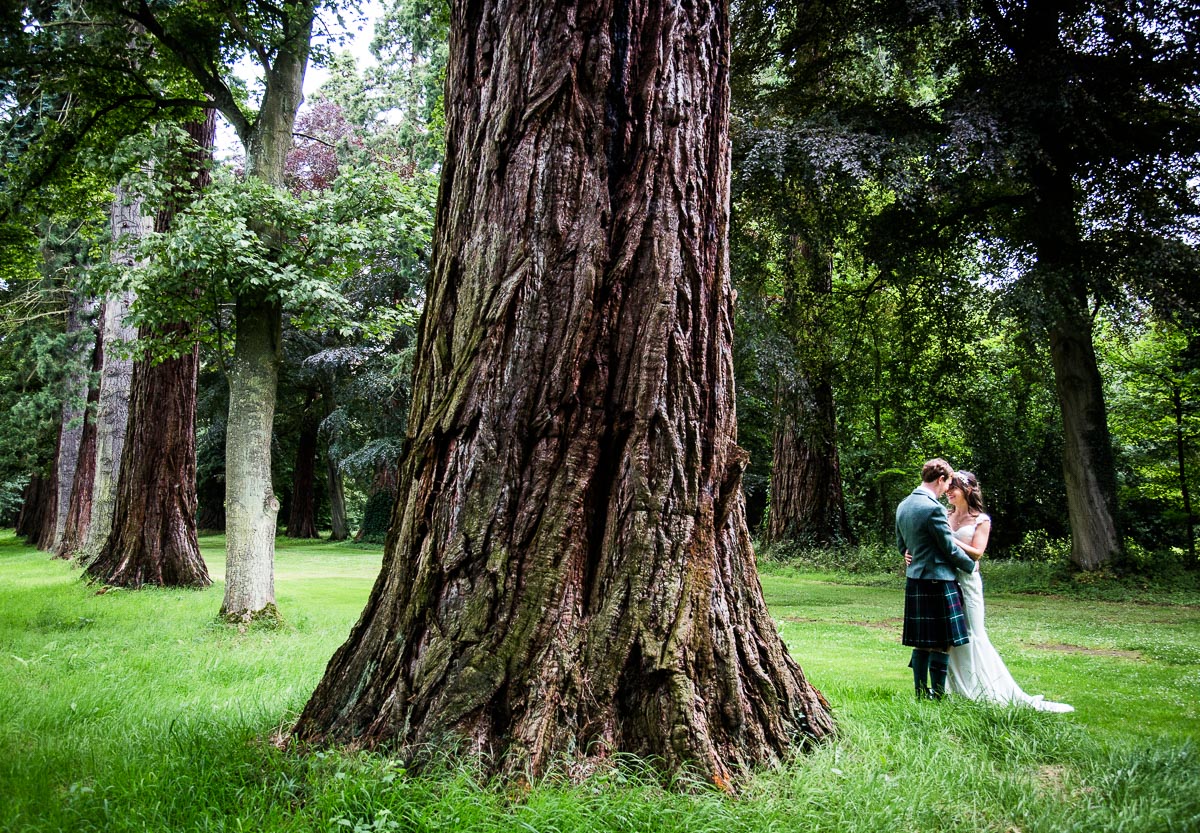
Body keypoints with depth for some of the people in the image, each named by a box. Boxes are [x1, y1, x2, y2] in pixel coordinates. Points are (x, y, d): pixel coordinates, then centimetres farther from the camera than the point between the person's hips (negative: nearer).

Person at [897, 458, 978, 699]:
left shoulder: (903, 506, 10)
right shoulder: (933, 509, -17)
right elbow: (950, 548, -11)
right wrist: (971, 566, 5)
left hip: (914, 581, 9)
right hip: (937, 582, -9)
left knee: (921, 643, 14)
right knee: (941, 644, 0)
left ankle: (921, 693, 20)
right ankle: (938, 696, 5)